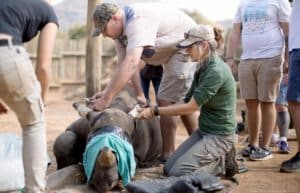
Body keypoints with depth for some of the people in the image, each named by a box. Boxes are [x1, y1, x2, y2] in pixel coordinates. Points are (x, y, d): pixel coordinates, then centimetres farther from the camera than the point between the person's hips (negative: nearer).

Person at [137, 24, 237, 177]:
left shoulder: (216, 71, -23)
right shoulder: (202, 68, 7)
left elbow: (191, 107, -23)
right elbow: (187, 101, 6)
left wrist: (155, 111, -18)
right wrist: (152, 110, -3)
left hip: (219, 136, -9)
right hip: (203, 131, 9)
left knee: (177, 172, -14)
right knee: (168, 168, 8)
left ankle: (221, 163, 4)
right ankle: (216, 158, 15)